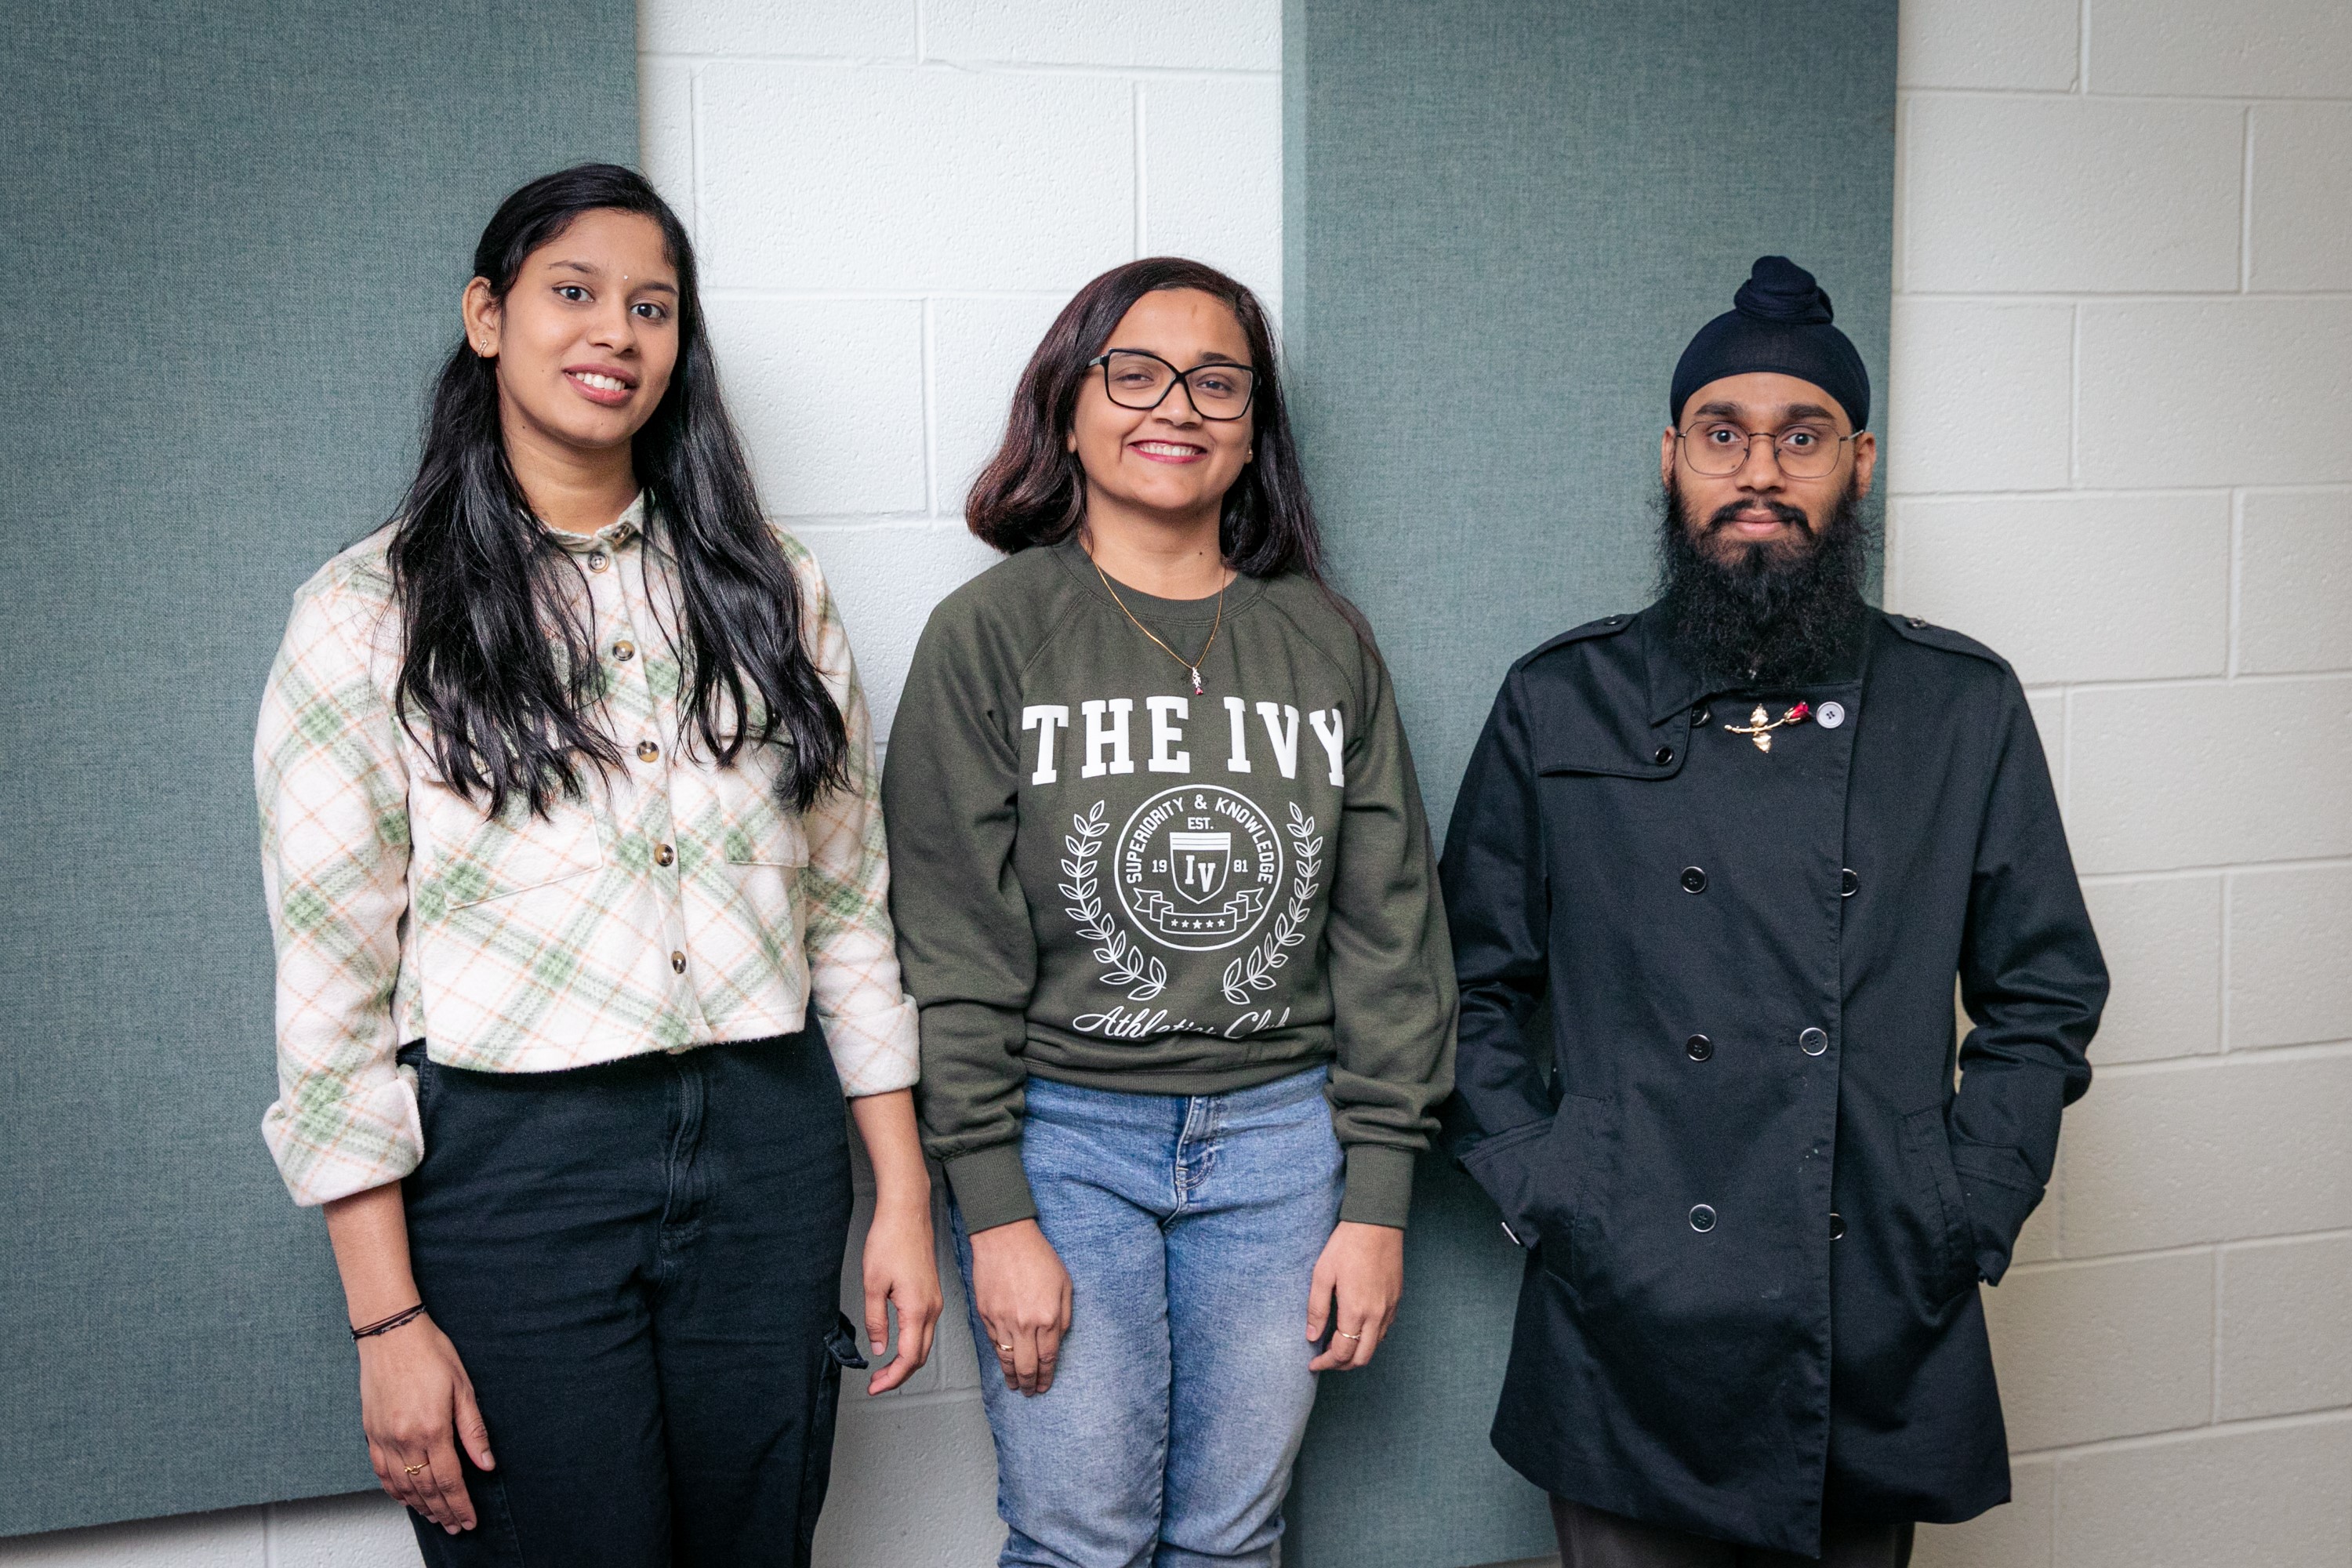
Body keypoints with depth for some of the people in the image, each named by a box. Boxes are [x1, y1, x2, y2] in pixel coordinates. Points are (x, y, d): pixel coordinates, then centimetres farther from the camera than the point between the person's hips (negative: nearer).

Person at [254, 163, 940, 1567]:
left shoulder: (767, 586, 7)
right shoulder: (369, 613, -1)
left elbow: (850, 906, 9)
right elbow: (333, 982, -3)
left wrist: (905, 1196, 5)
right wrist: (388, 1320, -7)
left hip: (771, 1155, 3)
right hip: (509, 1172, -3)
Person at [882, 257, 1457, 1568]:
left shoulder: (1325, 640, 6)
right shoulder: (990, 635, -3)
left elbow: (1390, 929, 6)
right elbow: (954, 945, -6)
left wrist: (1380, 1200, 1)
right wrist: (996, 1213, -10)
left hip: (1279, 1131, 3)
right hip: (1062, 1129, -2)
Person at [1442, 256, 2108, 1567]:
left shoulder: (1966, 710, 4)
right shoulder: (1560, 707, 2)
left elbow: (2045, 991, 9)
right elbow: (1474, 984, 7)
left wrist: (1966, 1216, 0)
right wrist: (1536, 1189, -3)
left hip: (1881, 1335, 1)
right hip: (1629, 1321, -1)